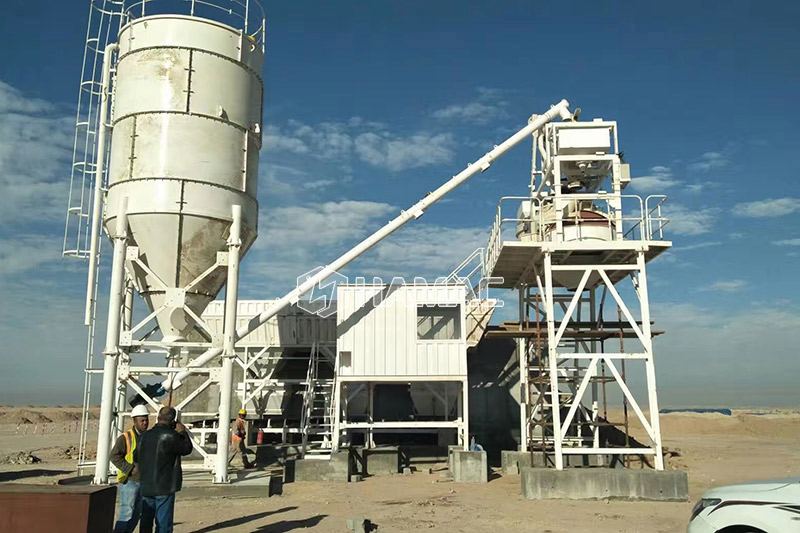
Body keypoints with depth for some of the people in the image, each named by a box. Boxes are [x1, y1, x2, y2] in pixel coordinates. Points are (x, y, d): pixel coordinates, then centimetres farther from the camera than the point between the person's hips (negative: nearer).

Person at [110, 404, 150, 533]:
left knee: (136, 515, 11)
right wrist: (131, 469, -20)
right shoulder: (125, 437, -9)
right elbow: (114, 456, -16)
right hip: (129, 481, -6)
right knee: (125, 513, -8)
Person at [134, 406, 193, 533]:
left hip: (146, 487, 6)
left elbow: (136, 457, 17)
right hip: (165, 486, -6)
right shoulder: (170, 436, -16)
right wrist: (183, 432, 10)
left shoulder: (145, 436, 5)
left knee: (146, 520, 16)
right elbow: (187, 449, -2)